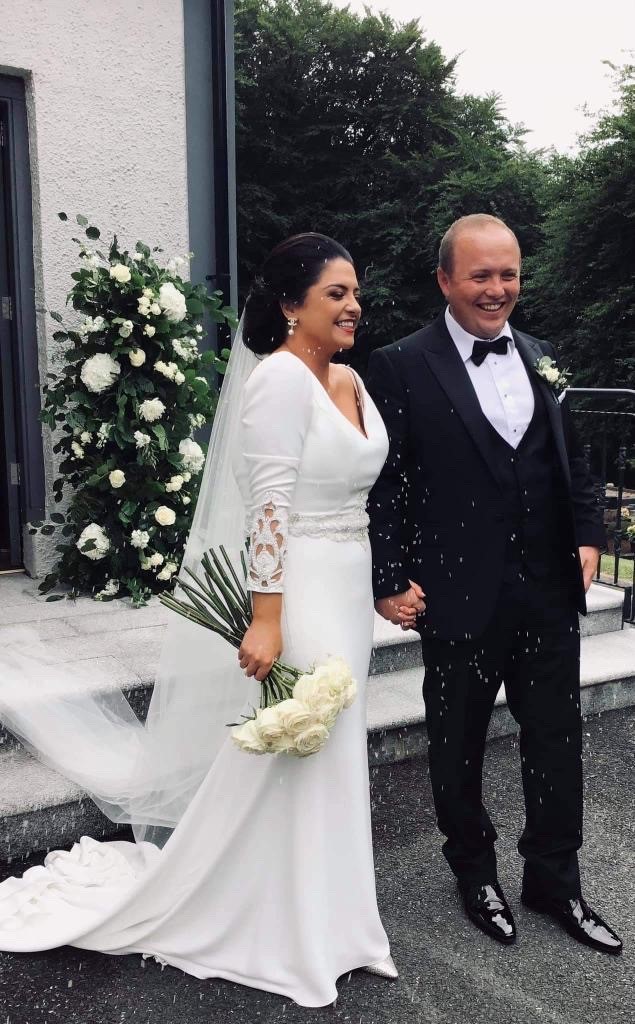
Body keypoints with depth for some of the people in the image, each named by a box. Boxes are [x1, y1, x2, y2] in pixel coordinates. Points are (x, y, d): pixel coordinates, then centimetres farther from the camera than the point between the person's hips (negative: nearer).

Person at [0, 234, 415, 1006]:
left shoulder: (351, 381, 10)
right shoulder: (280, 376, -16)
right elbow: (270, 505, -21)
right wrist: (267, 621, -23)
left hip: (347, 593, 9)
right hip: (297, 594, -9)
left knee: (326, 759, 19)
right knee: (282, 763, 5)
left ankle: (317, 919, 39)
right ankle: (284, 938, 27)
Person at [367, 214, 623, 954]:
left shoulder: (542, 362, 10)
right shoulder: (402, 367, -7)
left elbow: (572, 462, 16)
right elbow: (385, 483, -9)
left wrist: (588, 534, 5)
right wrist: (389, 579, -12)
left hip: (549, 590, 5)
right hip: (460, 595, -4)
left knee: (557, 740, 14)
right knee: (459, 745, 14)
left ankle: (554, 878, 35)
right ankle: (475, 871, 38)